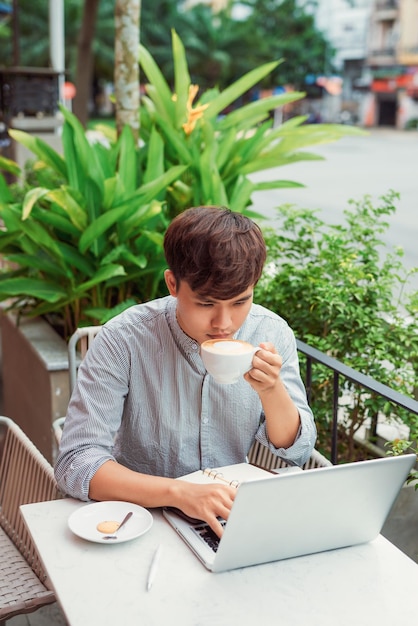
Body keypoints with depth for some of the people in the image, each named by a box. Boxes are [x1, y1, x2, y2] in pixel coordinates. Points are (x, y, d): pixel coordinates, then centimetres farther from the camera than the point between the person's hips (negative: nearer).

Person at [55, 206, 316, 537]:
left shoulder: (272, 334, -8)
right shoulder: (123, 342, -19)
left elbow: (297, 452, -3)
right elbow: (75, 463, -24)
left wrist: (272, 390, -23)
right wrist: (178, 492, -37)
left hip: (234, 510, 3)